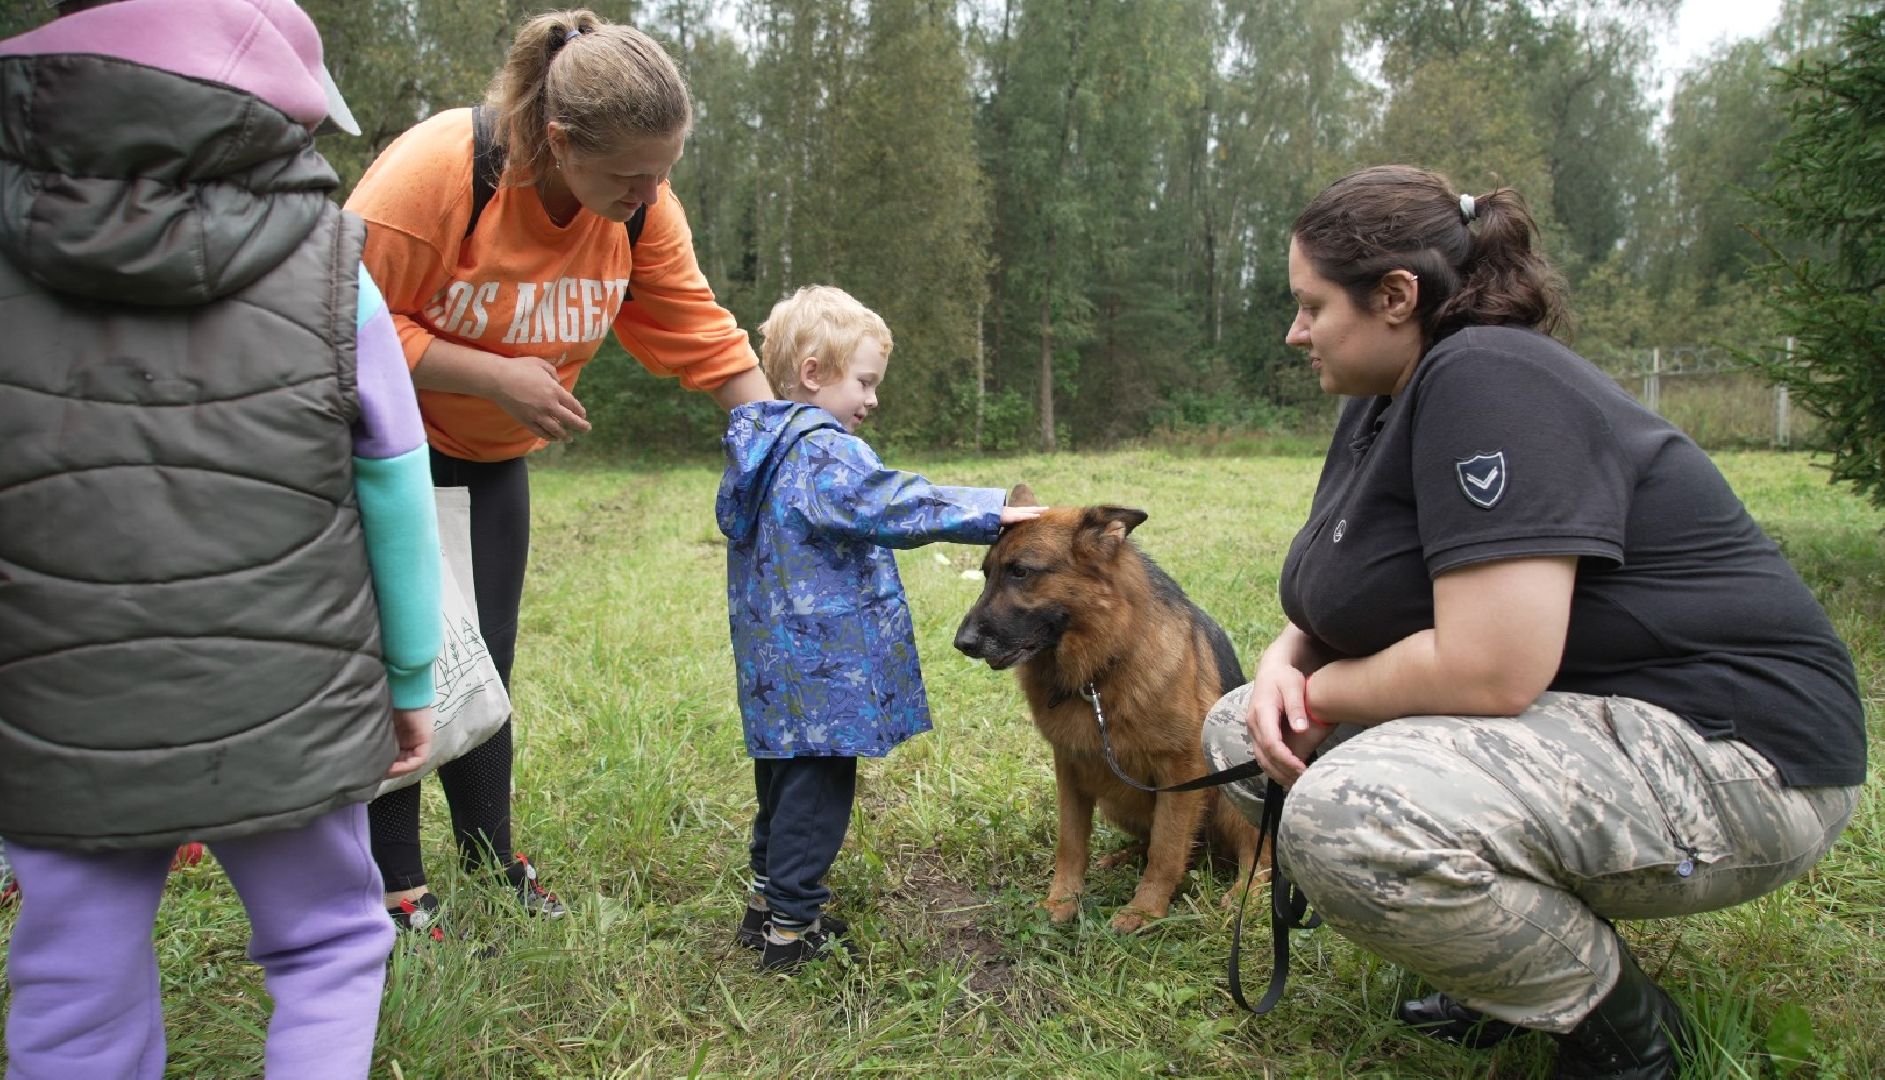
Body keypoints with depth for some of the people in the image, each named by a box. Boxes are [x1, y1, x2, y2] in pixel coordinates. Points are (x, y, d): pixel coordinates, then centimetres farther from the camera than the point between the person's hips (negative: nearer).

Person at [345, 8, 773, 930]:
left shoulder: (641, 207, -13)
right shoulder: (434, 169, -30)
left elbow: (704, 336, -9)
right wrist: (494, 375, -30)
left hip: (491, 456, 5)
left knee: (484, 661, 8)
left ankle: (493, 869, 20)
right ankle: (393, 887, 9)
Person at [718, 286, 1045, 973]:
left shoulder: (757, 448, 13)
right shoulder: (824, 453, -17)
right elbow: (894, 508, -25)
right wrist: (990, 512, -22)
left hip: (774, 666, 10)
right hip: (822, 669, -10)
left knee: (782, 776, 20)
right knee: (817, 790, -1)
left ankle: (766, 904, 32)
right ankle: (792, 929, 7)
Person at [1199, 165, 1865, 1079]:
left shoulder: (1486, 380, -21)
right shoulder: (1382, 406, 9)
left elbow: (1489, 671, -29)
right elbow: (1355, 596, 18)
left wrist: (1322, 691, -11)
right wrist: (1285, 662, -4)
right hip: (1573, 722, 10)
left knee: (1347, 820, -34)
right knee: (1241, 736, 8)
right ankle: (1526, 949, 13)